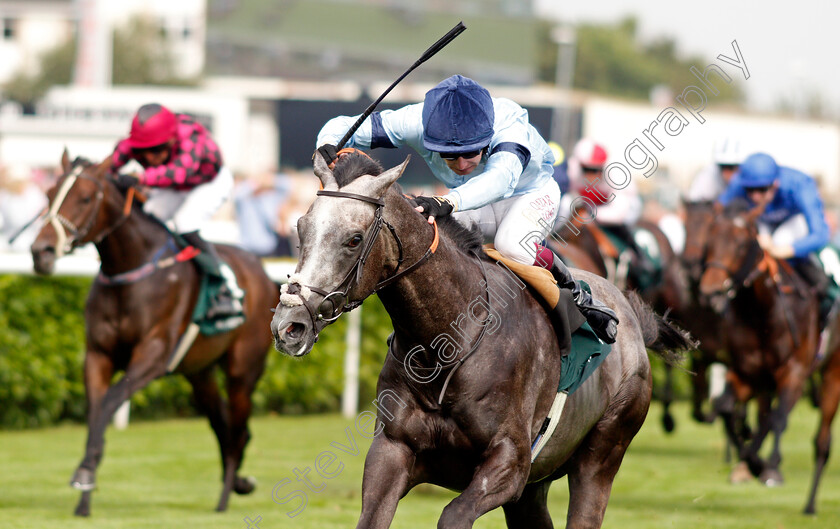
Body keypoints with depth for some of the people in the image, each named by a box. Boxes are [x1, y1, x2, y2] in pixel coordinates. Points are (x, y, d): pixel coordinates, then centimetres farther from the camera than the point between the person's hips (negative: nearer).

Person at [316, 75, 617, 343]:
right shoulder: (417, 123, -31)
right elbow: (345, 127, -24)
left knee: (511, 245, -35)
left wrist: (447, 204, -78)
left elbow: (501, 178, -61)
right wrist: (328, 145, -49)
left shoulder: (509, 122, -42)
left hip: (531, 192, -4)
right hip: (470, 200, 4)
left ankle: (577, 296, -10)